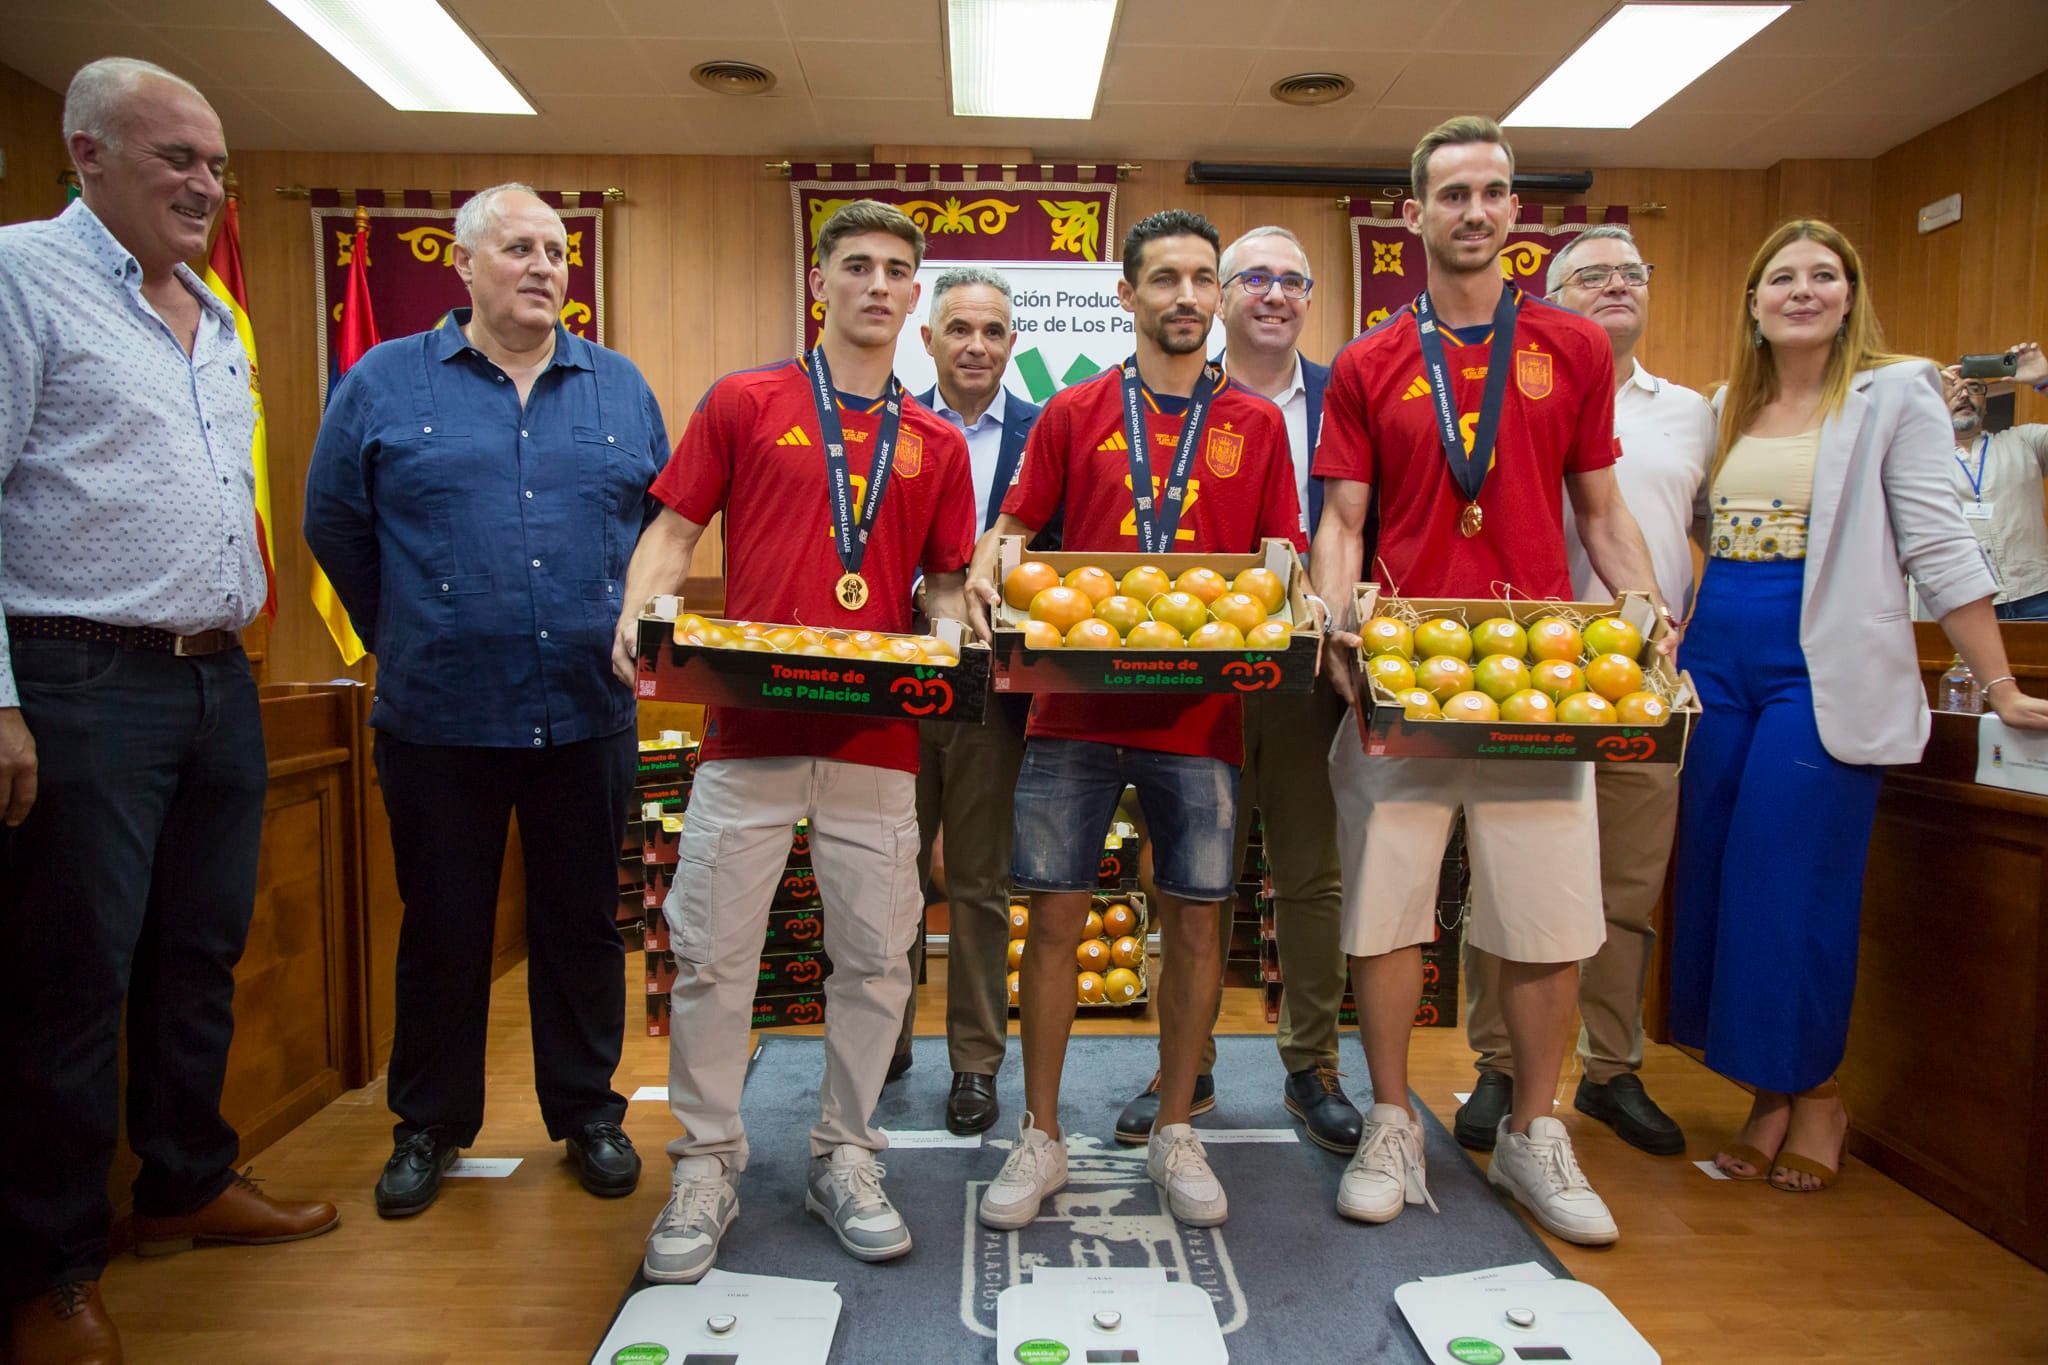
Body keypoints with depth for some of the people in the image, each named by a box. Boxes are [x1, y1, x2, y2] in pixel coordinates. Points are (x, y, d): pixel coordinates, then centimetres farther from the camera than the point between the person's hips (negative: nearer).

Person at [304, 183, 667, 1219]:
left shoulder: (620, 387, 9)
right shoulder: (384, 383, 3)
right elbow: (334, 525, 9)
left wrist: (619, 631, 9)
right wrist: (407, 638, 11)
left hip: (589, 712, 2)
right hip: (439, 716, -1)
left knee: (583, 923, 11)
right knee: (442, 930, 11)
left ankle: (588, 1112, 28)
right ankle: (429, 1125, 29)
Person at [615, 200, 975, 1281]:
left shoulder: (935, 444, 14)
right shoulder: (743, 403, 8)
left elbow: (945, 582, 16)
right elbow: (674, 529, 7)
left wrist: (955, 640, -5)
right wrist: (638, 616, -10)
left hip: (878, 738, 2)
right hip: (748, 726, -2)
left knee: (874, 957, 7)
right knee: (711, 954, 2)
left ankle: (844, 1157, 25)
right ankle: (705, 1167, 20)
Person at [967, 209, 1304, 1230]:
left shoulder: (1256, 423, 10)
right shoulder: (1073, 413, 8)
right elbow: (1013, 526, 9)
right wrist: (986, 572, -12)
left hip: (1201, 714, 1)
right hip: (1075, 709, 0)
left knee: (1193, 921, 7)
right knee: (1053, 916, 3)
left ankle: (1175, 1134, 26)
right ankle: (1039, 1138, 20)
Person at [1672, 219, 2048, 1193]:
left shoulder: (1895, 392, 1)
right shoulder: (1729, 406, 15)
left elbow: (1939, 543, -4)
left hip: (1826, 669, -5)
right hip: (1719, 661, 5)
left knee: (1794, 888, -5)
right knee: (1715, 880, 5)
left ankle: (1814, 1093, 16)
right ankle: (1771, 1094, 20)